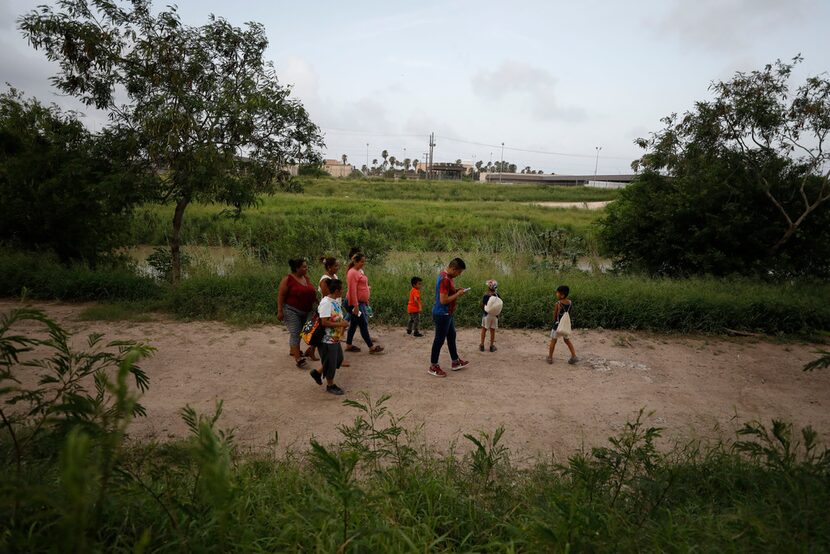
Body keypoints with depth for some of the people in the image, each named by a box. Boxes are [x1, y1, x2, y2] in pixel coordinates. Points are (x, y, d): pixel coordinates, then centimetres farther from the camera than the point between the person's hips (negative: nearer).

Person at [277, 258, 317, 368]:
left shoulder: (306, 278, 7)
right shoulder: (288, 279, -14)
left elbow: (311, 292, 18)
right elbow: (281, 295, -14)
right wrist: (280, 311, -18)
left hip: (304, 311, 7)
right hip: (291, 311, -7)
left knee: (298, 332, 18)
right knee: (295, 333, -13)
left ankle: (293, 350, 37)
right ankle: (298, 359, -17)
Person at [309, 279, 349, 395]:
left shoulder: (336, 300, 5)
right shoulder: (326, 303, -24)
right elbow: (324, 322, -27)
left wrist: (343, 322, 3)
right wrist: (340, 324, -22)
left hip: (335, 338, 9)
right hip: (327, 339, -9)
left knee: (338, 359, 21)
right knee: (331, 363, 6)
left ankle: (317, 372, 35)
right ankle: (330, 385, 25)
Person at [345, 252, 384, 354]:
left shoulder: (360, 271, 15)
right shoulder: (352, 273, -15)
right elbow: (352, 290, -20)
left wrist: (367, 302, 20)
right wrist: (356, 306, -23)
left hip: (362, 302, 9)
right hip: (356, 303, -9)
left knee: (354, 324, 14)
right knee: (363, 324, -4)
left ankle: (349, 345, 22)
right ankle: (371, 347, 0)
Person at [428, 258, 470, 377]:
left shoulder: (446, 276, 7)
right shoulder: (445, 279, -25)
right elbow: (443, 300, -27)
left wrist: (456, 291, 5)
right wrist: (458, 295, -17)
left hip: (448, 314, 11)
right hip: (442, 314, -11)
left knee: (451, 336, 19)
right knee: (439, 340, 0)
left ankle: (455, 362, 32)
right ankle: (433, 367, 12)